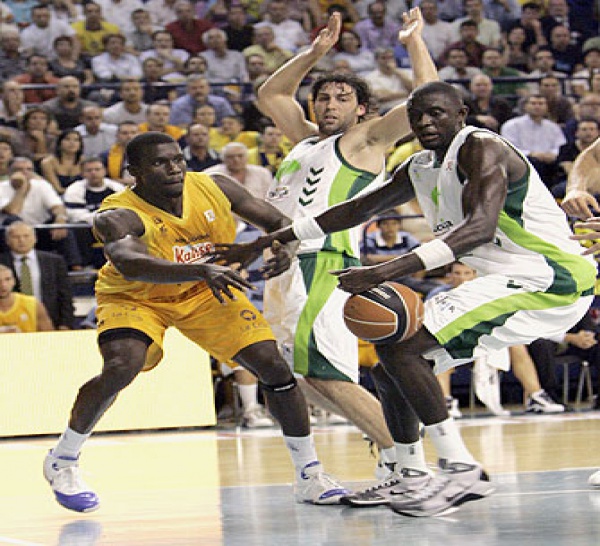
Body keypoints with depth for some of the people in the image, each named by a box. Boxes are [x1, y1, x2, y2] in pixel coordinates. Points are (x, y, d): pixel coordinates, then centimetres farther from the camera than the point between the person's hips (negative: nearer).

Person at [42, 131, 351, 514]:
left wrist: (284, 248, -31)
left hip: (207, 293, 4)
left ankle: (310, 475, 7)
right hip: (135, 297, -4)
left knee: (274, 366, -8)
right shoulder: (117, 216, -31)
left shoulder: (215, 188, -19)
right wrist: (202, 271, -67)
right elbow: (129, 264, -52)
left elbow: (278, 222, -6)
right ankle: (62, 461, -6)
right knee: (120, 369, -29)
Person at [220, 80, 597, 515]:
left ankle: (461, 471, -17)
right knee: (395, 353, 12)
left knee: (401, 348, -17)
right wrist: (270, 240, 19)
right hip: (512, 281, 10)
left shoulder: (482, 149, -16)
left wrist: (385, 272, -39)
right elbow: (357, 210, 24)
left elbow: (480, 227, -32)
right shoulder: (420, 170, 13)